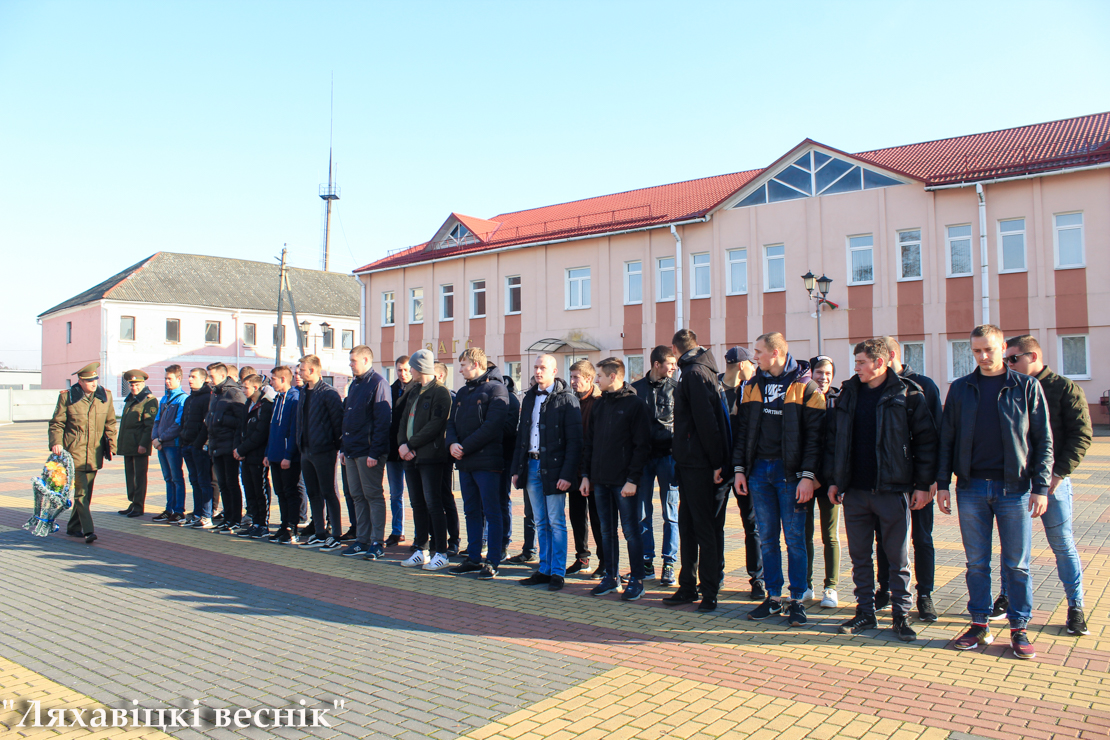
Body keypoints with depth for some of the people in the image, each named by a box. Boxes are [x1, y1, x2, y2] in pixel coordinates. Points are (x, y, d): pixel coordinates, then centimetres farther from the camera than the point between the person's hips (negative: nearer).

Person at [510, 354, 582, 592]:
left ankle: (558, 572, 8)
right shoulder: (529, 398, 13)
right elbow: (521, 435, 16)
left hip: (553, 468, -6)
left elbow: (574, 440, -11)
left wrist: (567, 474, -18)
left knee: (556, 523, 0)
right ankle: (544, 570, 20)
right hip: (531, 465, 6)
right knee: (541, 524, 12)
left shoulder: (566, 398, -6)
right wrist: (516, 469, 10)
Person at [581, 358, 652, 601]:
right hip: (601, 480, 7)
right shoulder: (599, 406, 14)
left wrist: (633, 479, -16)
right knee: (607, 532, 12)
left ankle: (636, 580, 10)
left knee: (631, 531, 1)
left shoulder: (634, 404, -6)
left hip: (624, 481, -6)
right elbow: (589, 442, 17)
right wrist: (586, 475, 10)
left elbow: (642, 445, -11)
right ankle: (611, 577, 22)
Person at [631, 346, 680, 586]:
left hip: (667, 455, -1)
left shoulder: (676, 388, 3)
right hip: (643, 456, 1)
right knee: (642, 513, 5)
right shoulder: (636, 388, 5)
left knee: (670, 513, 3)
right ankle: (647, 563, 15)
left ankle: (668, 564, 11)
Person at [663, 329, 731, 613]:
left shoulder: (694, 373, -13)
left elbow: (707, 420, -20)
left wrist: (716, 462, -20)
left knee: (705, 528, -2)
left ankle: (709, 591, 6)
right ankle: (688, 587, 21)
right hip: (691, 463, 10)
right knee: (688, 526, 13)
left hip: (700, 465, -10)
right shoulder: (698, 371, 17)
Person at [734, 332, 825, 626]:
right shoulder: (753, 386, 11)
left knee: (794, 538, 2)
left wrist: (808, 475, -14)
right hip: (759, 471, 5)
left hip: (790, 472, -4)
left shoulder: (804, 386, -4)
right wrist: (739, 469, 6)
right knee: (767, 538, 9)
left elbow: (815, 434, -8)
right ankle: (773, 597, 18)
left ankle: (797, 601, 12)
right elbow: (742, 429, 13)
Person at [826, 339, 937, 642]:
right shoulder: (848, 393, 9)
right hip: (855, 491, 4)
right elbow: (833, 438, 12)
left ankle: (901, 615, 18)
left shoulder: (908, 395, -3)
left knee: (898, 557, 5)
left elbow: (925, 440, -3)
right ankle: (865, 612, 22)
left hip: (893, 490, -4)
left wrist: (923, 484, -6)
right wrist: (832, 480, 8)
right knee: (859, 555, 10)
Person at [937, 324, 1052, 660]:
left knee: (1017, 564, 5)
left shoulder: (1027, 387, 2)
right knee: (976, 562, 8)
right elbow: (947, 439, 9)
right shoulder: (960, 389, 8)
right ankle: (980, 625, 19)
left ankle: (1019, 629, 17)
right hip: (972, 489, 2)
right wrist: (943, 484, 3)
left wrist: (1041, 487, -5)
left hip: (1014, 488, -2)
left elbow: (1043, 440, 2)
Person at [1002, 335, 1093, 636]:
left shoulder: (1065, 389, -3)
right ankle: (1006, 597, 22)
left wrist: (1060, 472, -14)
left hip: (1051, 480, -4)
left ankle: (1075, 606, 15)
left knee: (1062, 544, 4)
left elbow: (1082, 434, -7)